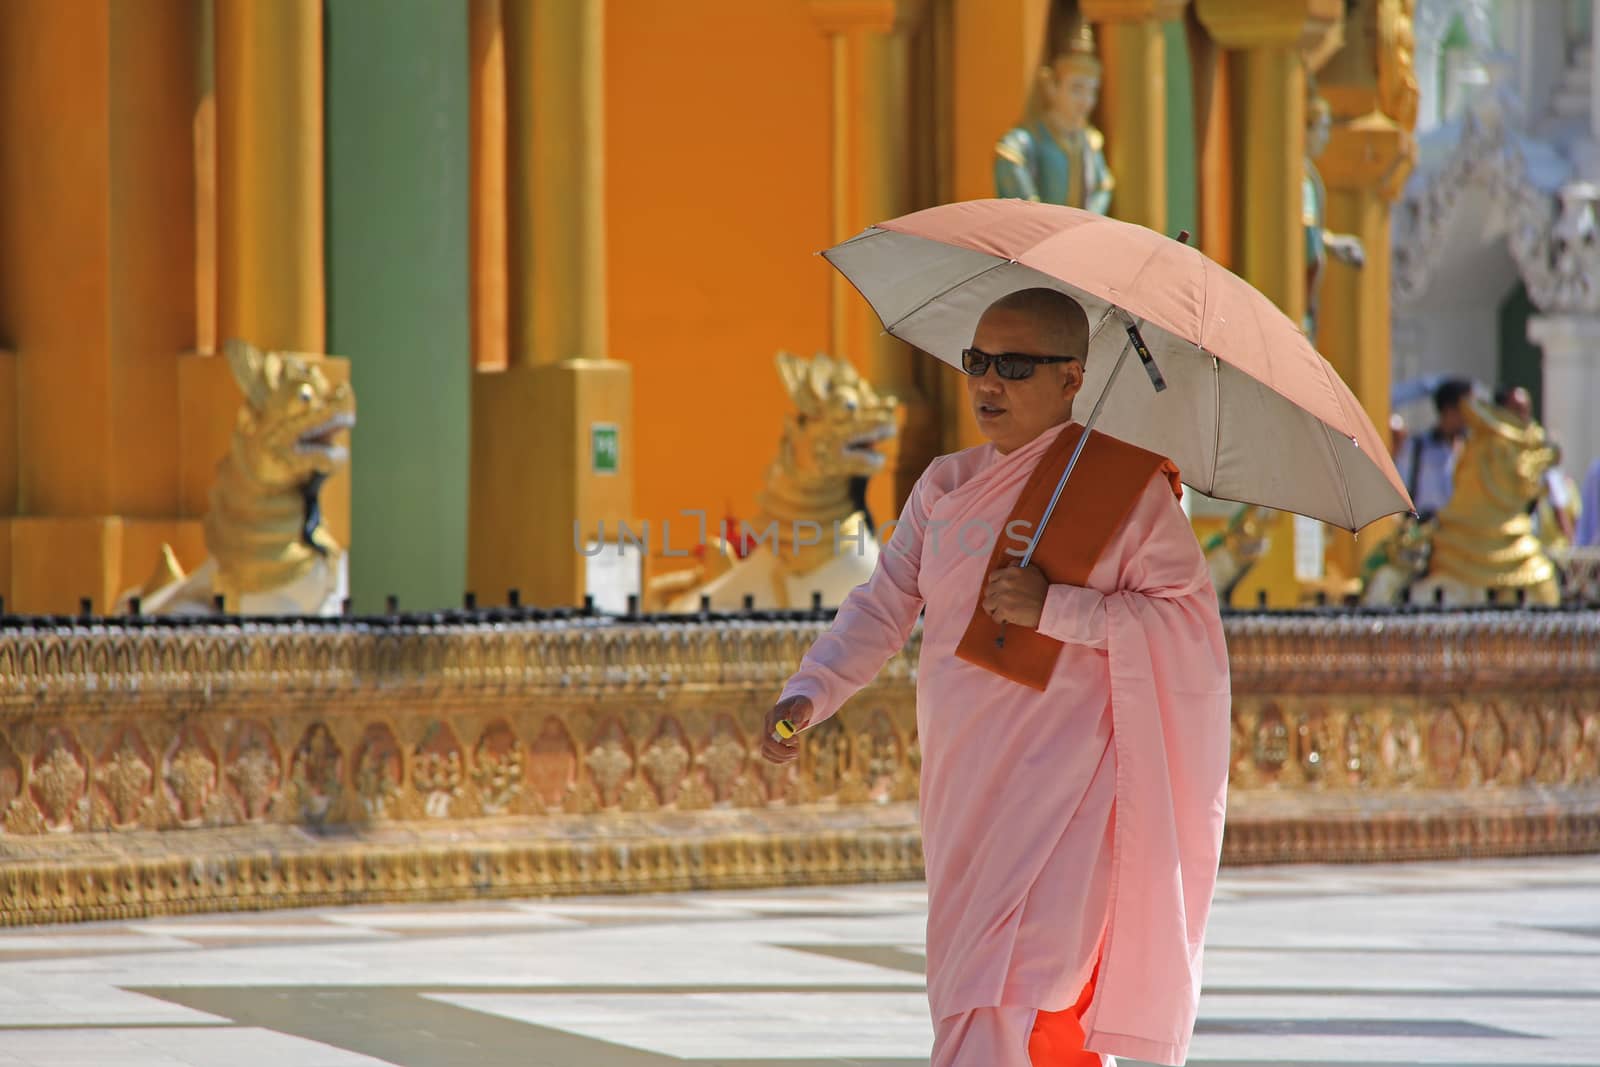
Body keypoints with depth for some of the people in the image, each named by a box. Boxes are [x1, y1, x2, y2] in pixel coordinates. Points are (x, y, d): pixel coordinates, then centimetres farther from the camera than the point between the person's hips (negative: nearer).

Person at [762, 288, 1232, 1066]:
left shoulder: (1126, 486, -2)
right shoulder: (946, 487, 14)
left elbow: (1190, 620, -8)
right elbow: (883, 607, 9)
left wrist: (1056, 608, -17)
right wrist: (808, 694, -7)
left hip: (1060, 776, -6)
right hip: (962, 783, 6)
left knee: (1000, 998, -17)